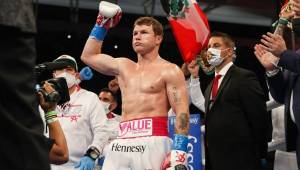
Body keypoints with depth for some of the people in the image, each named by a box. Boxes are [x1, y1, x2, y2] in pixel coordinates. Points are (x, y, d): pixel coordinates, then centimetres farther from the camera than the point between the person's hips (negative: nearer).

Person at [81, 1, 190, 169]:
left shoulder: (169, 71, 3)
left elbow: (182, 113, -6)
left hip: (152, 142, -5)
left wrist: (179, 152, -17)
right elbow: (88, 56, 34)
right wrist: (101, 26, 28)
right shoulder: (123, 66, 22)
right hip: (121, 144, 6)